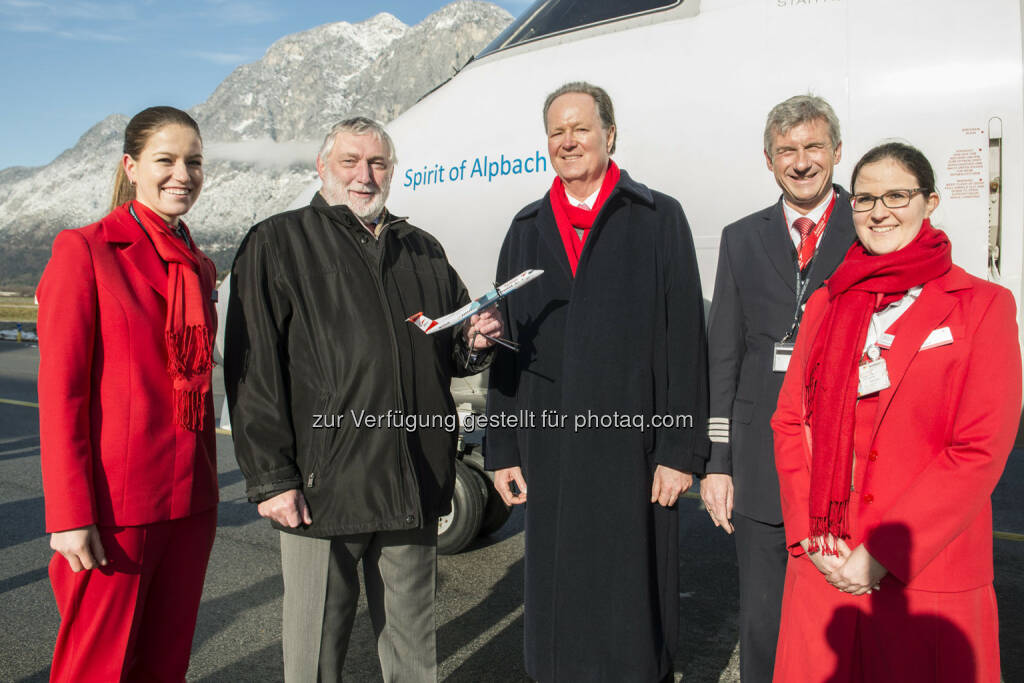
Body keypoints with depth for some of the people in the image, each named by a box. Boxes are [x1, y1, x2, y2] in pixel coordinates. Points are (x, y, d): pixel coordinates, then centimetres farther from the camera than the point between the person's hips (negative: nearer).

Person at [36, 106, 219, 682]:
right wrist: (70, 515, -13)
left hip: (190, 501, 6)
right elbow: (61, 391, -10)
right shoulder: (84, 250, -7)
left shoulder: (198, 267, 12)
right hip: (115, 504, -6)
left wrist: (204, 484, 15)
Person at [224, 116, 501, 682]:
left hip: (414, 486, 5)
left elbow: (451, 354, 23)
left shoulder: (422, 249, 16)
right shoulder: (277, 243, 1)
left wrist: (475, 342, -2)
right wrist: (269, 477, -14)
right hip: (321, 484, -4)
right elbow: (254, 371, -7)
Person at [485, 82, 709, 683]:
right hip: (549, 451, 3)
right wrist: (502, 449, 7)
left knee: (635, 596, 6)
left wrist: (681, 450, -8)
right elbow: (508, 346, 11)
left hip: (633, 446, -3)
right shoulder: (527, 230, 13)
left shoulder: (660, 219, 3)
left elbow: (684, 340, -2)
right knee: (556, 596, 12)